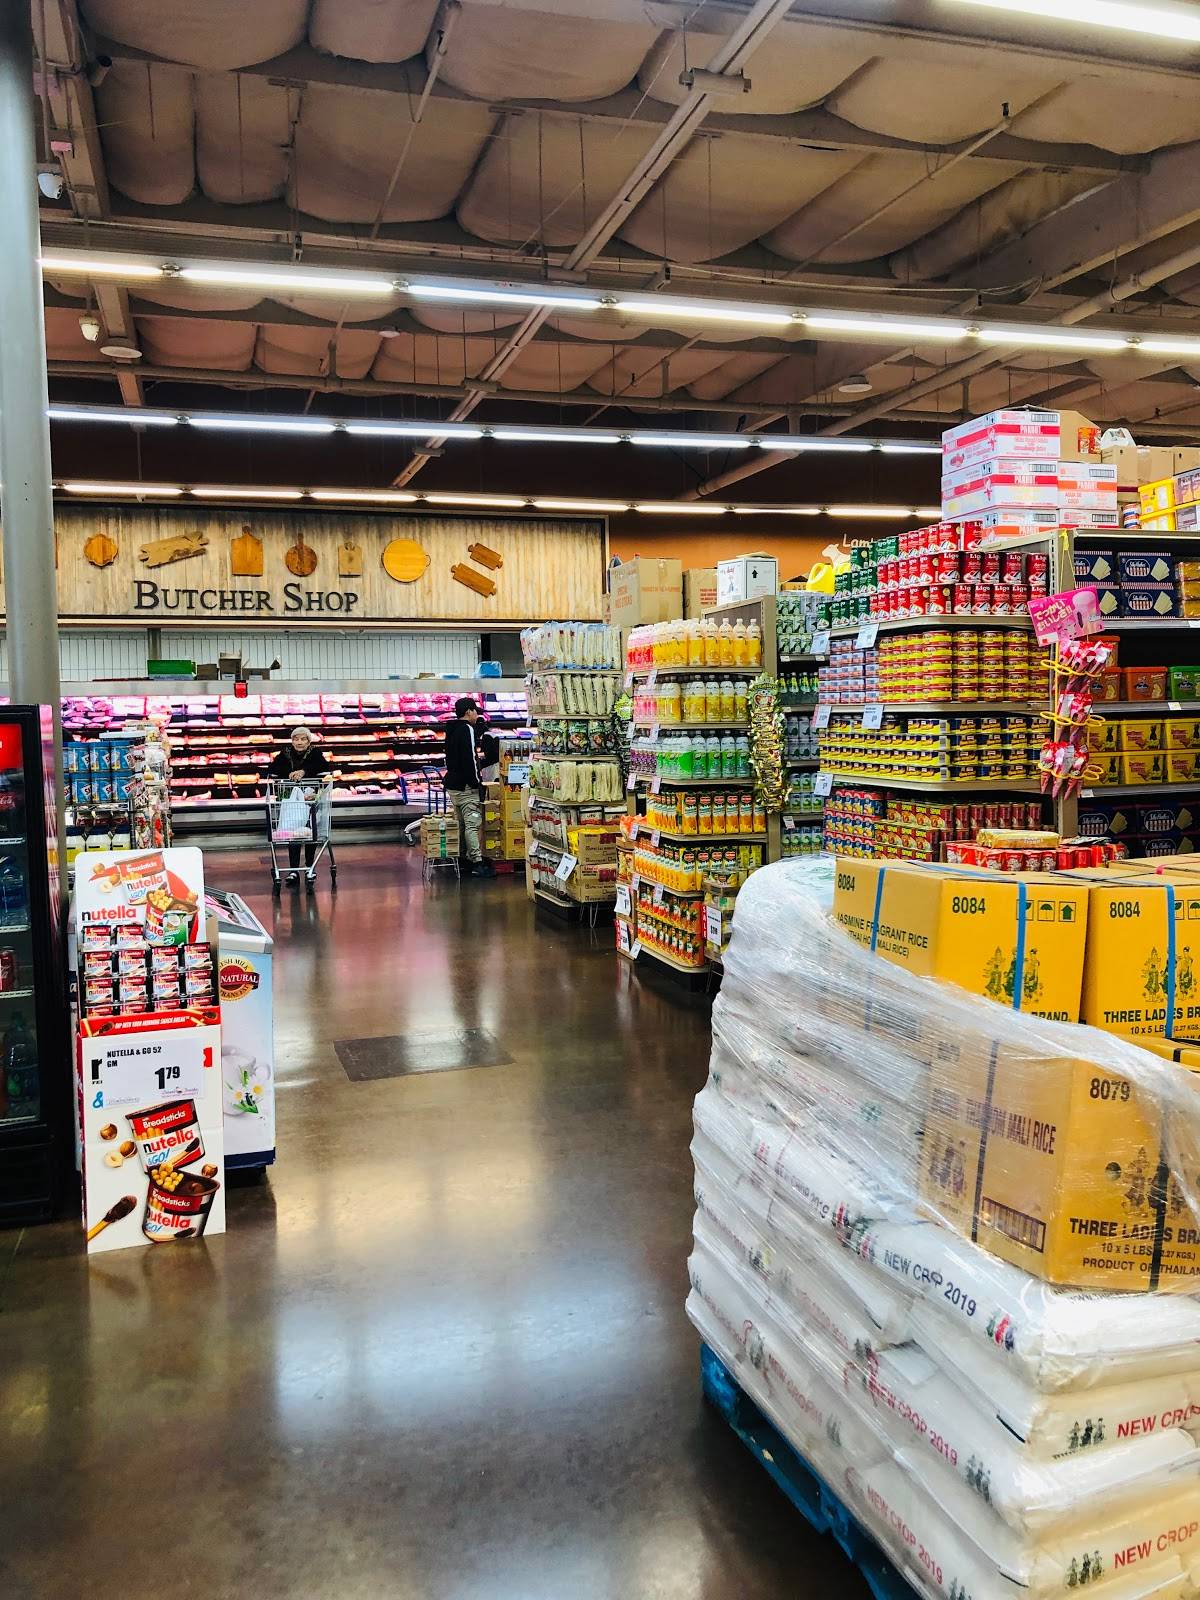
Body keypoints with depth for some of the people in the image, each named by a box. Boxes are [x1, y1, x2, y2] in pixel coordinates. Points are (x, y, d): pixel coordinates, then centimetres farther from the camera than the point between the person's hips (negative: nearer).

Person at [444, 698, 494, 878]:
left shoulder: (451, 731, 17)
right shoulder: (467, 729, -13)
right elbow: (469, 759, -20)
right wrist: (476, 782, -17)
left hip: (451, 784, 10)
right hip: (465, 786, -10)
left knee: (461, 825, 15)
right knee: (473, 824, -10)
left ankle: (466, 860, 19)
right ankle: (477, 864, -12)